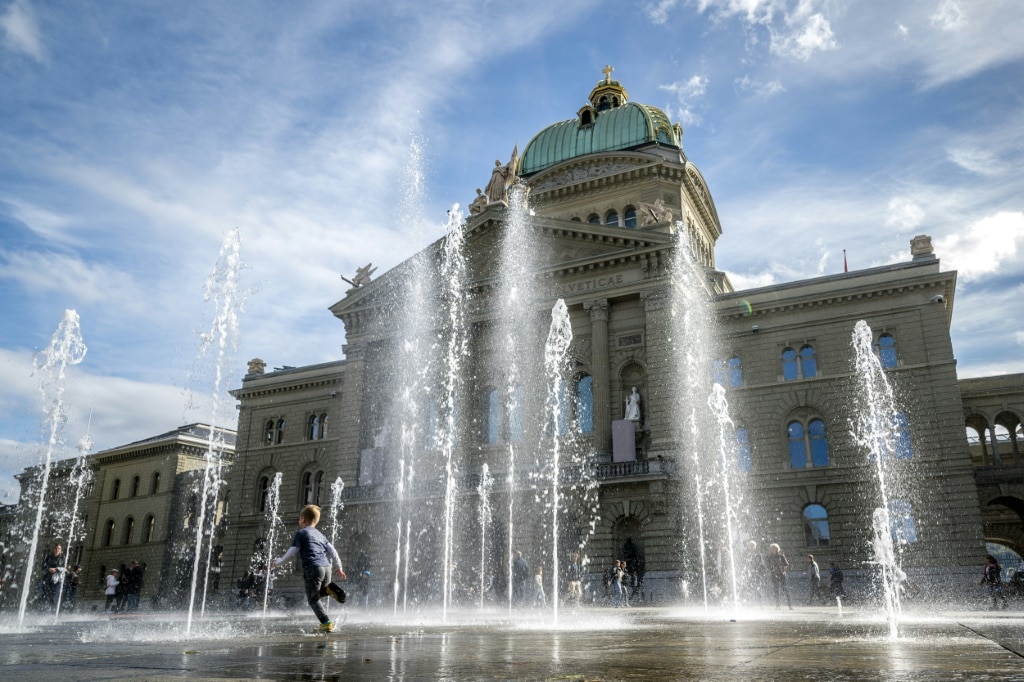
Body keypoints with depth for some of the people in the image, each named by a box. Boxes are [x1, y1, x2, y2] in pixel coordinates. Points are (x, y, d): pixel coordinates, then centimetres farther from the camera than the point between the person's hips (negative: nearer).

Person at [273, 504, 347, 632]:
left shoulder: (301, 533, 7)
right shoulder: (320, 534, 24)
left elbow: (292, 551, 2)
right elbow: (332, 551, 20)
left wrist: (279, 561, 16)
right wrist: (338, 568, 25)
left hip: (312, 568, -6)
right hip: (326, 567, 6)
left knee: (313, 599, 6)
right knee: (318, 594, 24)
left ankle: (326, 623, -7)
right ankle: (328, 589, -8)